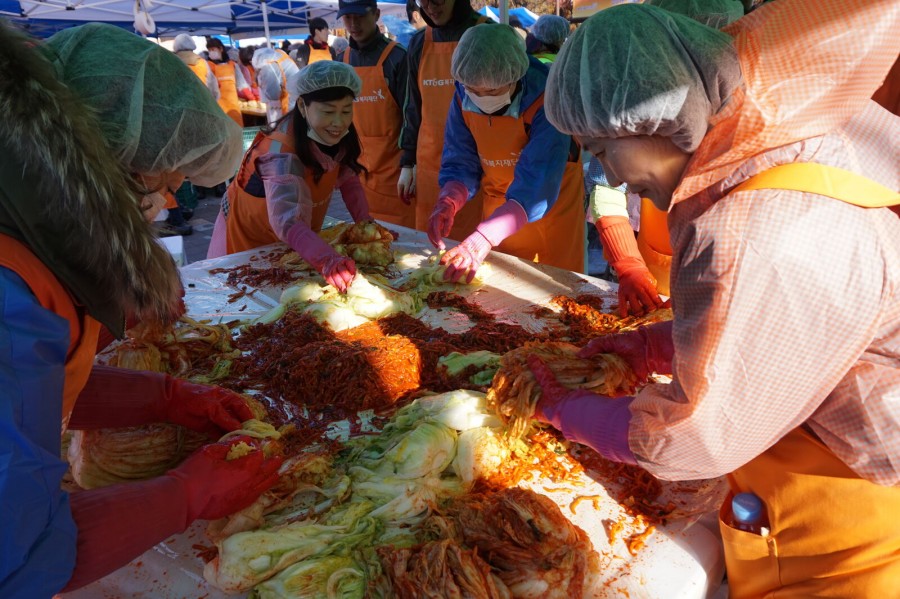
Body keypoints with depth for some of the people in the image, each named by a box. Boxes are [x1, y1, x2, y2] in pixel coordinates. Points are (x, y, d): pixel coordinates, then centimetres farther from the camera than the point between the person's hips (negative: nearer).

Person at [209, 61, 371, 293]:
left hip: (297, 241, 6)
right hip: (249, 239, -6)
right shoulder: (283, 156, -38)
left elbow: (348, 179, -6)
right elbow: (286, 221, -51)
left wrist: (364, 220, -23)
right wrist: (327, 260, -67)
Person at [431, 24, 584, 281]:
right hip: (498, 212, 4)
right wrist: (448, 203, -29)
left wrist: (484, 238, -48)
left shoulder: (545, 102, -29)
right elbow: (460, 165, -7)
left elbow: (536, 186, -36)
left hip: (551, 209, -3)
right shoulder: (463, 98, -14)